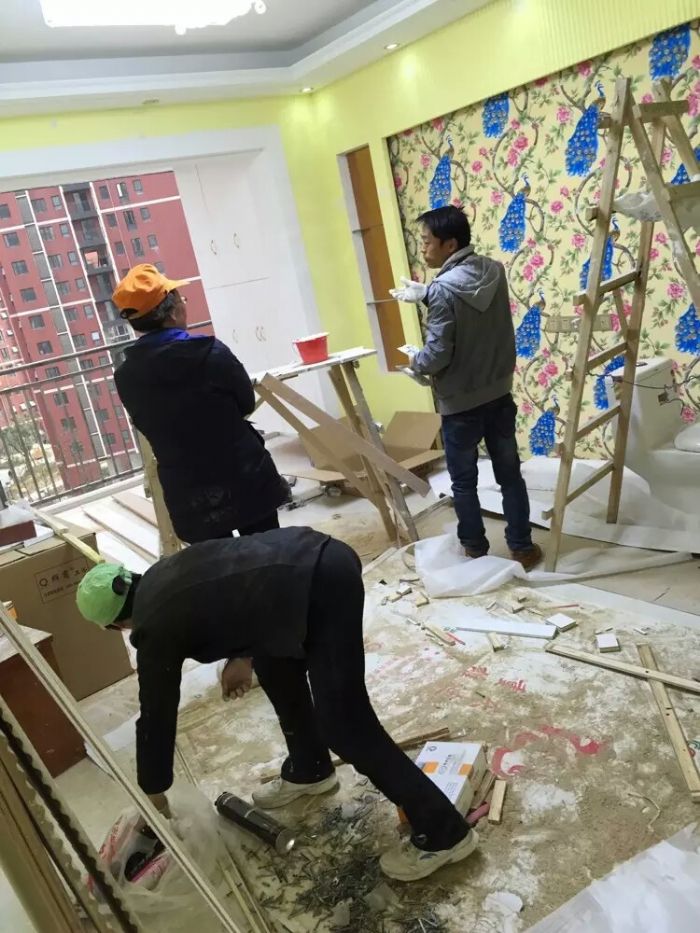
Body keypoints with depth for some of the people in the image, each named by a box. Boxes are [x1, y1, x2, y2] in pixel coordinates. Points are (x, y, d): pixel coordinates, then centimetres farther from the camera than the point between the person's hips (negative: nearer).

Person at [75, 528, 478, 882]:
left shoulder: (156, 630, 3)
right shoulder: (160, 578, 24)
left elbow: (157, 716, 13)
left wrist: (154, 798, 27)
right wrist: (240, 657, 39)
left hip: (319, 588, -10)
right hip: (318, 556, 10)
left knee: (345, 726, -2)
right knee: (276, 665, 28)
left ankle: (444, 833, 9)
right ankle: (309, 770, 46)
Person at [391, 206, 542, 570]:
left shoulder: (443, 290, -21)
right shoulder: (494, 271, 0)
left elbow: (437, 356, -22)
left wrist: (414, 360, -2)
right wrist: (425, 292, 14)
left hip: (460, 404, -6)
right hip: (499, 395, 6)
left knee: (464, 482, 13)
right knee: (510, 475, 15)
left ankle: (475, 549, 27)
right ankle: (522, 547, 23)